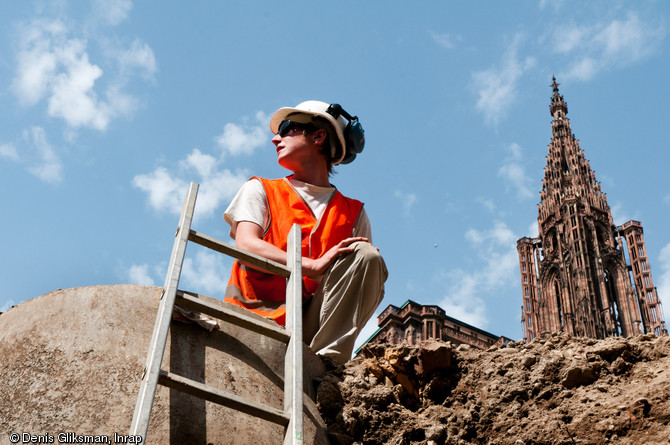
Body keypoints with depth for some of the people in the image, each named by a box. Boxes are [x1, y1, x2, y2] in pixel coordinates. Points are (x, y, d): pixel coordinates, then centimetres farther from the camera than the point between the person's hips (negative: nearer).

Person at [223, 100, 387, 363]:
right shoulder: (260, 190, 17)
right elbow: (246, 245, -3)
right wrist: (314, 266, -17)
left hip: (310, 324, 3)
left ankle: (325, 363, -28)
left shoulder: (353, 212, 21)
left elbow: (366, 288, 14)